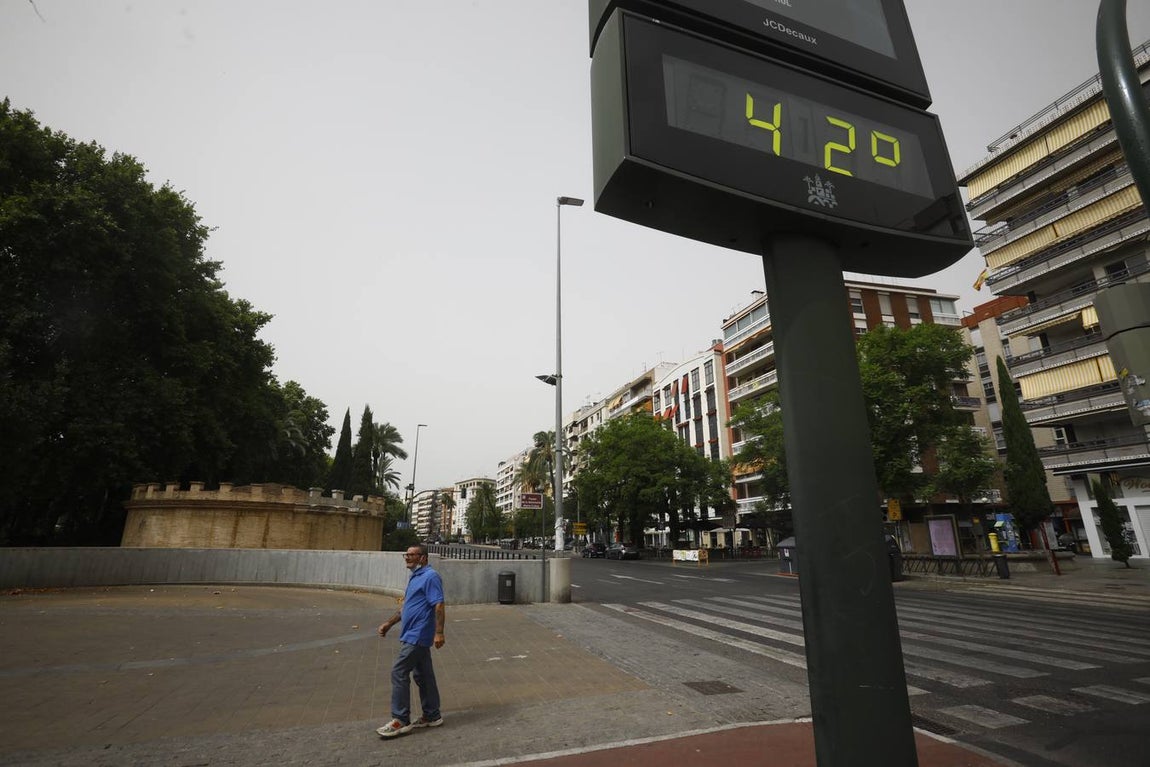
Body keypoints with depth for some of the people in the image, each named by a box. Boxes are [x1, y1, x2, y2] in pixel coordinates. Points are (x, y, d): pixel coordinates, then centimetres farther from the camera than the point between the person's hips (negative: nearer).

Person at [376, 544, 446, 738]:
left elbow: (439, 606, -21)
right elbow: (405, 606, 23)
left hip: (417, 636, -9)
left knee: (399, 673, -5)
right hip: (414, 636, 9)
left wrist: (439, 633, -26)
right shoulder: (415, 577, 14)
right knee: (423, 675, 14)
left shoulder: (431, 577, -16)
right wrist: (389, 624, 20)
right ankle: (432, 716, 24)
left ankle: (401, 720, 6)